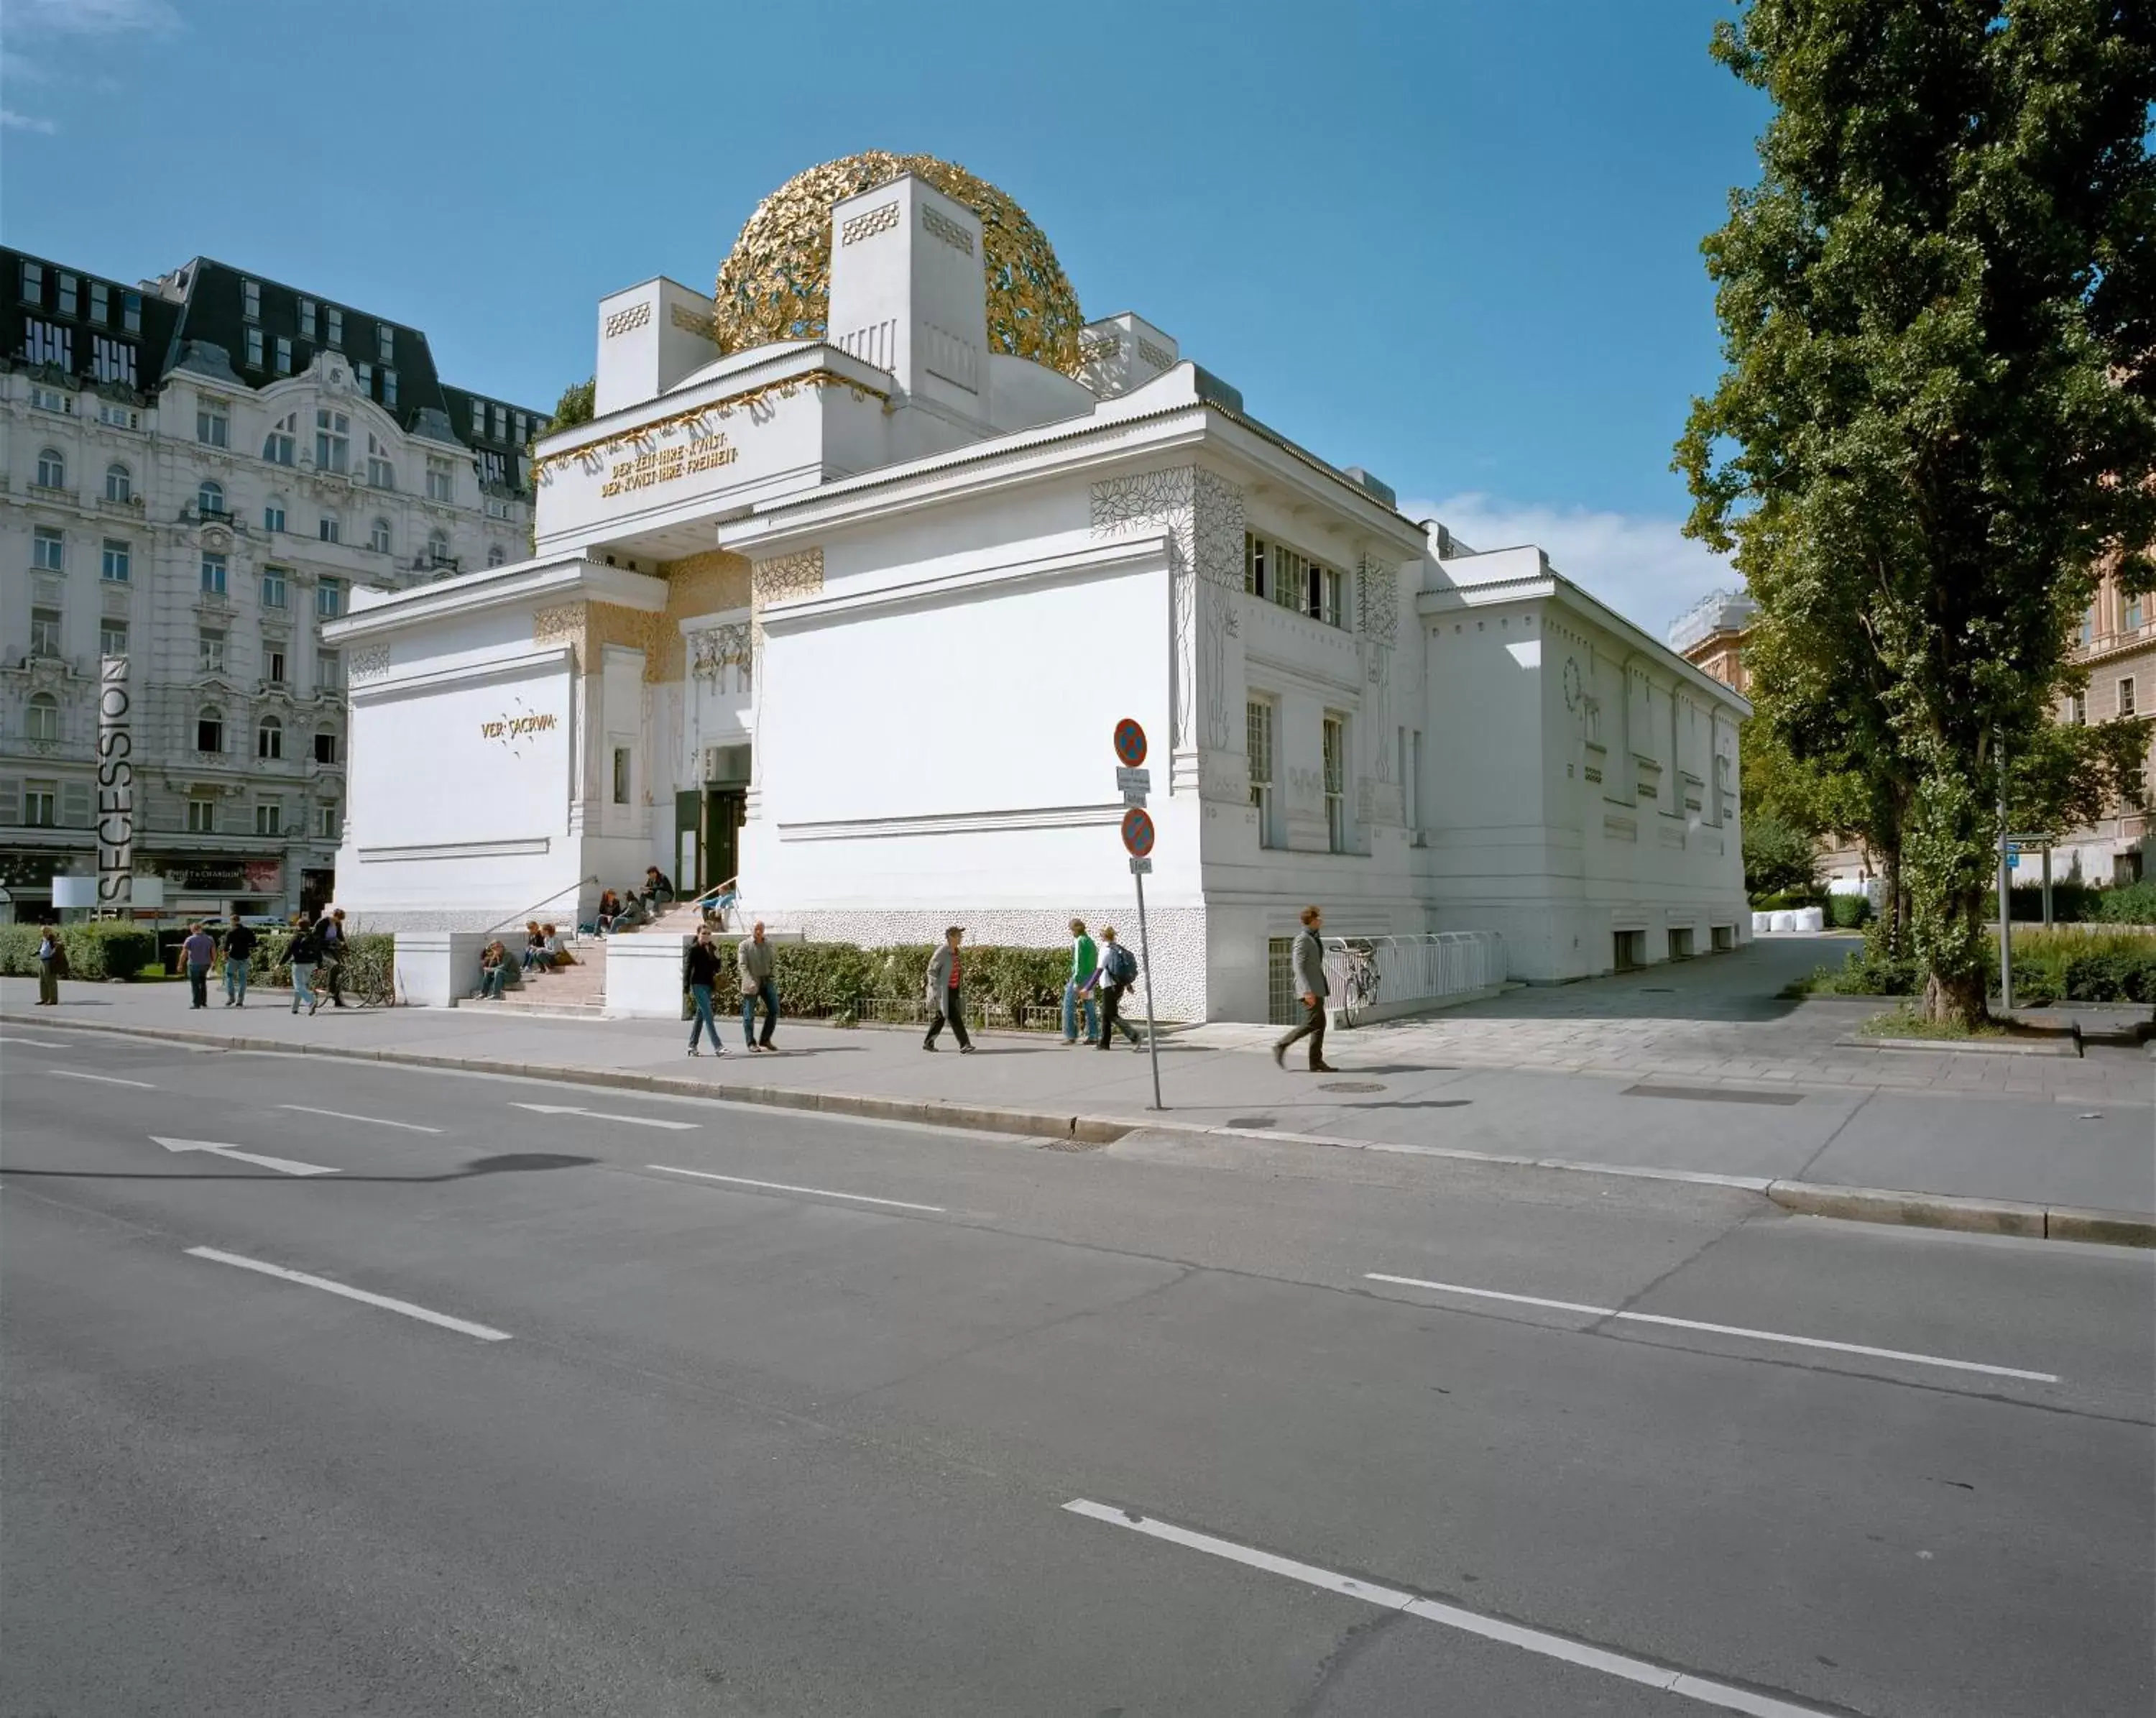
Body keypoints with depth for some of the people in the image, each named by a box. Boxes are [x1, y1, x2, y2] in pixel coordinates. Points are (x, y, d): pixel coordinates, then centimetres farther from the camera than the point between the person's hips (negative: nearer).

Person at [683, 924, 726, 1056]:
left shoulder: (711, 949, 10)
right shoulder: (693, 949, -7)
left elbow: (716, 968, 14)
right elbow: (687, 969, -9)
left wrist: (717, 958, -5)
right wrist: (687, 990, -13)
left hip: (708, 986, 7)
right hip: (697, 986, -7)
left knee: (700, 1016, 12)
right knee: (708, 1016, -13)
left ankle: (692, 1046, 21)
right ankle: (718, 1047, -18)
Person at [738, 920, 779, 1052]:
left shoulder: (768, 945, 12)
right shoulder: (744, 945, -2)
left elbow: (774, 963, 20)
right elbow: (742, 965, -12)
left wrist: (772, 976, 5)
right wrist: (751, 982, -24)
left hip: (767, 982, 4)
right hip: (751, 984, -4)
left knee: (774, 1010, -1)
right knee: (749, 1015, 1)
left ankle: (766, 1040, 11)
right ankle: (751, 1043, 10)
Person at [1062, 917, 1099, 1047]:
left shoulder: (1079, 941, -11)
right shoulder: (1090, 941, 14)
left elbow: (1078, 962, -18)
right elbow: (1095, 962, 16)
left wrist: (1076, 981, -20)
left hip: (1080, 976, -8)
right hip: (1091, 978, 8)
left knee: (1069, 1006, -2)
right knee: (1089, 1007, 10)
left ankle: (1070, 1036, -5)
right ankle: (1093, 1036, 8)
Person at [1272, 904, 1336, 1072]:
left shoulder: (1313, 938, 16)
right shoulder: (1302, 940, -13)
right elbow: (1298, 967, -20)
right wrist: (1307, 991, -27)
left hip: (1317, 988, 10)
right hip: (1310, 988, -10)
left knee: (1320, 1024, 5)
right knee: (1312, 1023, -11)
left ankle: (1316, 1061, 5)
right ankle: (1281, 1046, -3)